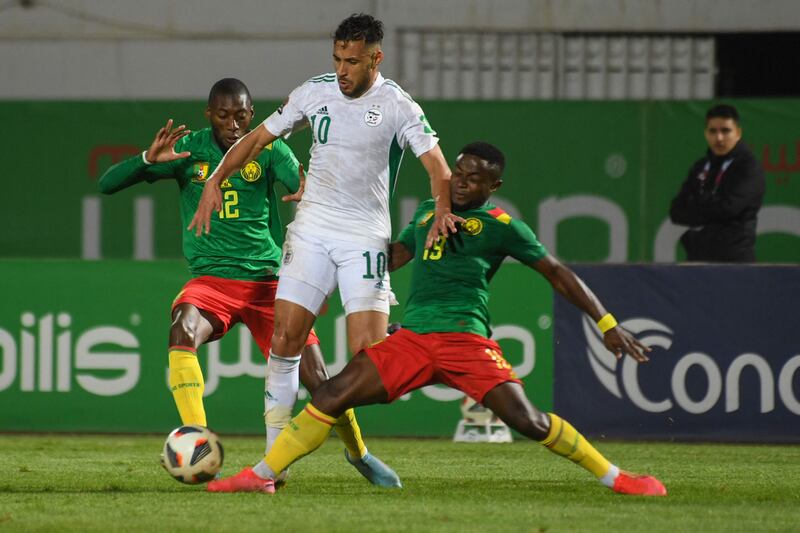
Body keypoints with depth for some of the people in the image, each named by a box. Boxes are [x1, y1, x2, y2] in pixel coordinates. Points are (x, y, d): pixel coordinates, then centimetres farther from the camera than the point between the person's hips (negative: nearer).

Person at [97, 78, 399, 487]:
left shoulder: (268, 150, 0)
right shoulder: (189, 149, 0)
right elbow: (107, 184, -4)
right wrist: (148, 160, -23)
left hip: (267, 280, 0)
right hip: (211, 280, 0)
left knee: (316, 380, -6)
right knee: (184, 328, -35)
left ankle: (358, 451, 24)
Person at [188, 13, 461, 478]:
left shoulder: (398, 106, -6)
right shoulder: (315, 92, 3)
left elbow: (437, 165, -12)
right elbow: (259, 138, 11)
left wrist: (443, 209, -32)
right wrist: (215, 181, 1)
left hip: (365, 237, -3)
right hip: (313, 227, 3)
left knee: (369, 354, -12)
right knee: (285, 339, -6)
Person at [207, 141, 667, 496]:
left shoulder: (500, 226, 3)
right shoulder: (429, 211, 20)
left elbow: (557, 273, 4)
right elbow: (391, 259, 33)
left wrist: (608, 324, -1)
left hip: (466, 339, -4)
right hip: (411, 338, 4)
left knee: (527, 420, -18)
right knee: (331, 397, -8)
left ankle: (615, 478, -2)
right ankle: (261, 475, 0)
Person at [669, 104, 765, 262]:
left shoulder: (748, 167, -4)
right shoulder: (700, 167, 17)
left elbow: (727, 207, -17)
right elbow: (676, 211, 11)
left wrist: (695, 212, -2)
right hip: (696, 257, 6)